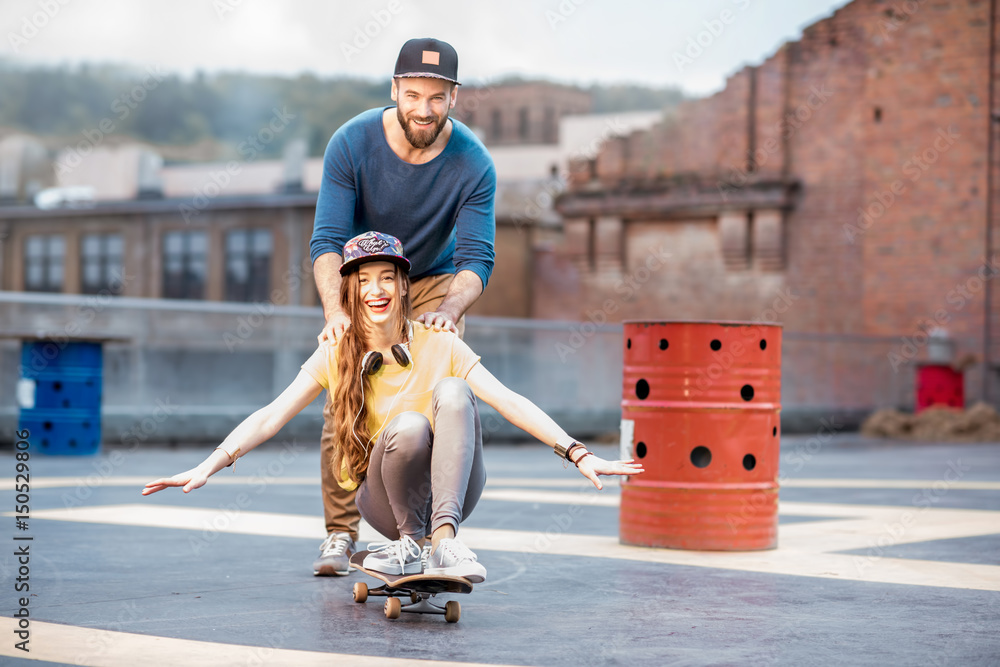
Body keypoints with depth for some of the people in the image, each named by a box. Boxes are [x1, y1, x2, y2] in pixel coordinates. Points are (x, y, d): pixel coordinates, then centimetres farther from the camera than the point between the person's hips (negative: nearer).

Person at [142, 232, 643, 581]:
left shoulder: (440, 347, -3)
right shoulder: (334, 358, -1)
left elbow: (511, 404, -10)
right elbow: (269, 418, -5)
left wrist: (578, 453, -19)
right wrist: (208, 466, -18)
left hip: (453, 490, 0)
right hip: (384, 499, 0)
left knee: (452, 392, -26)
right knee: (407, 426, -33)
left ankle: (444, 536, -34)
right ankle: (409, 542, -9)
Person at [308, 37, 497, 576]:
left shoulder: (473, 164, -24)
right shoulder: (352, 144, -25)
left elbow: (476, 257, -26)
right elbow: (327, 239, -28)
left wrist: (450, 310, -46)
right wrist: (335, 311, -45)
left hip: (434, 282, 0)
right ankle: (339, 532, -3)